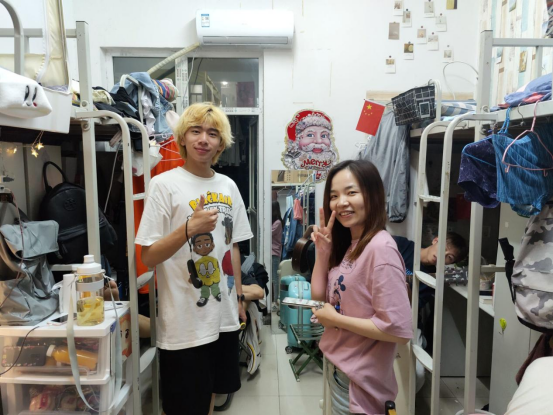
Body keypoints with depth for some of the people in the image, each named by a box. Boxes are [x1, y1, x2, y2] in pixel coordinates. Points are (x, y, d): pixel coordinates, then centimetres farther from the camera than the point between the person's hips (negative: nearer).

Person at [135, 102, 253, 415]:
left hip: (224, 317, 5)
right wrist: (189, 227, -28)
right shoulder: (165, 184, -12)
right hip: (185, 322, -5)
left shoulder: (228, 186, 5)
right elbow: (148, 257, -14)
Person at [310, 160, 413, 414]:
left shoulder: (380, 248, -24)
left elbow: (398, 330, -27)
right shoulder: (345, 244, 2)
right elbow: (319, 298, 3)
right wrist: (322, 251, -7)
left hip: (358, 379, -8)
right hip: (337, 365, 8)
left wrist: (335, 319, -19)